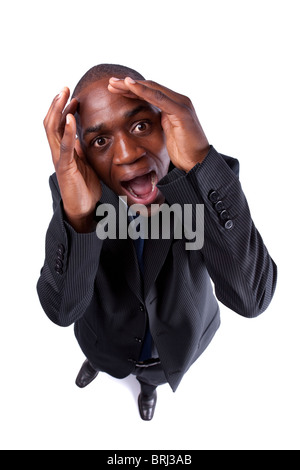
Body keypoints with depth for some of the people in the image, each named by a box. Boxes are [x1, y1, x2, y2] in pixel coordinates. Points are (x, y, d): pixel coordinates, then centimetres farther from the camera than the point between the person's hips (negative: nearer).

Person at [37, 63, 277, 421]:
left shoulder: (211, 179, -32)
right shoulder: (71, 188, -30)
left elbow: (251, 299, -43)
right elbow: (61, 311, -33)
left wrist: (200, 164, -54)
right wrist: (76, 216, -54)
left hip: (177, 341, 1)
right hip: (107, 337, 0)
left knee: (154, 372, 34)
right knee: (100, 352, 34)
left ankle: (149, 382, 72)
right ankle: (96, 361, 73)